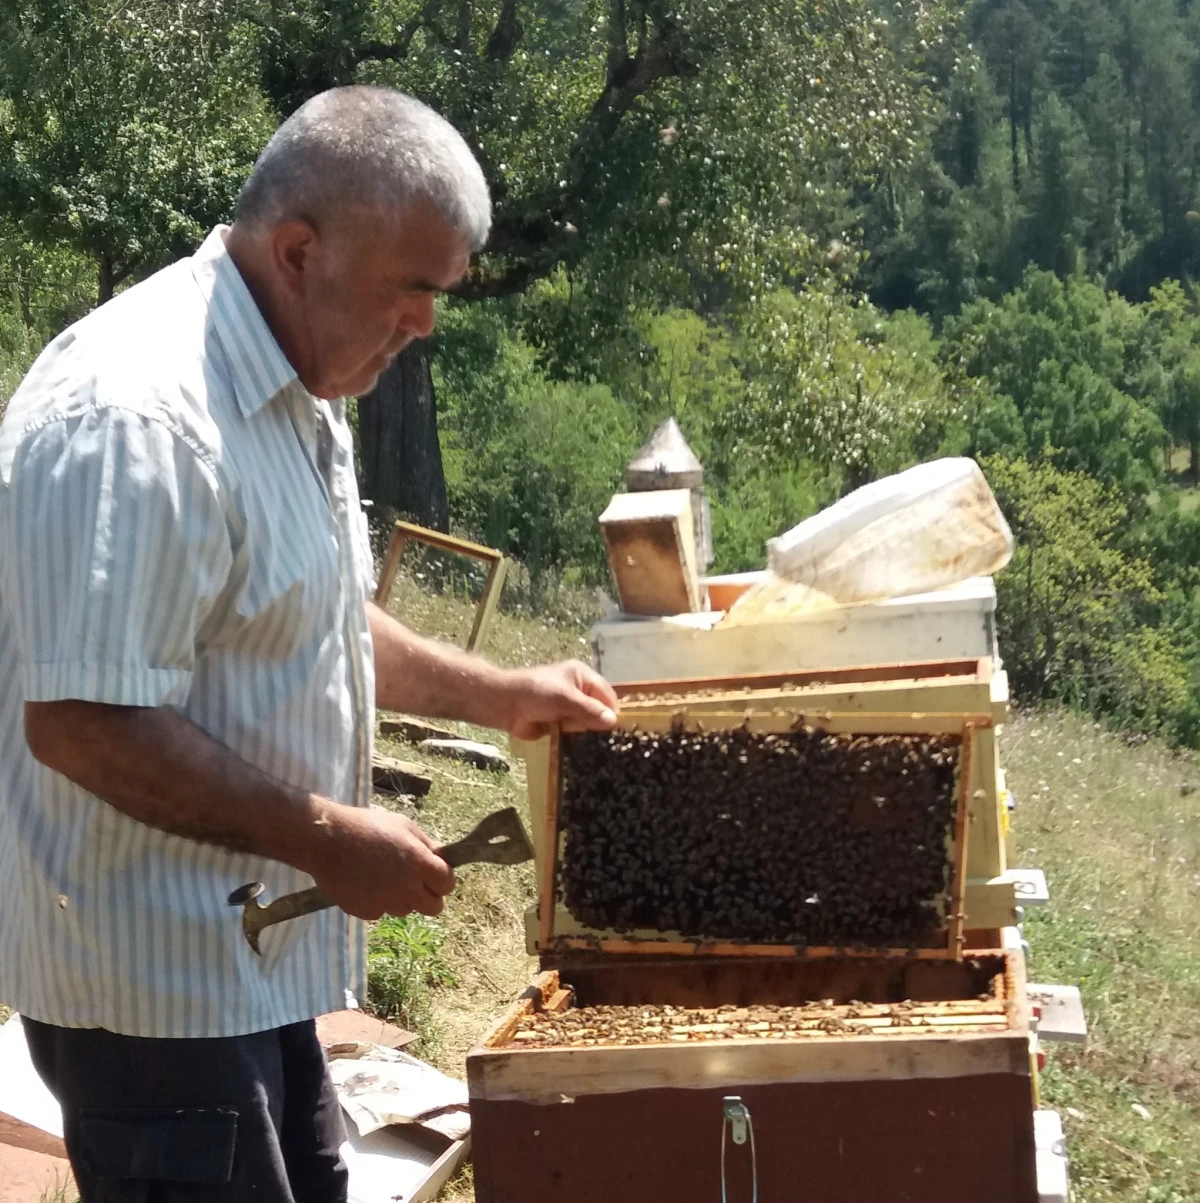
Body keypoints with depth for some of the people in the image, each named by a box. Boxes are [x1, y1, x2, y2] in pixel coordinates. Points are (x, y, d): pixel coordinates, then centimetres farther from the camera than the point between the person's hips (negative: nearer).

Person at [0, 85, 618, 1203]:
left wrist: (496, 693, 16)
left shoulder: (298, 392, 9)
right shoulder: (136, 415, -25)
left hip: (254, 953, 10)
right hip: (152, 977, -10)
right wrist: (328, 839, -23)